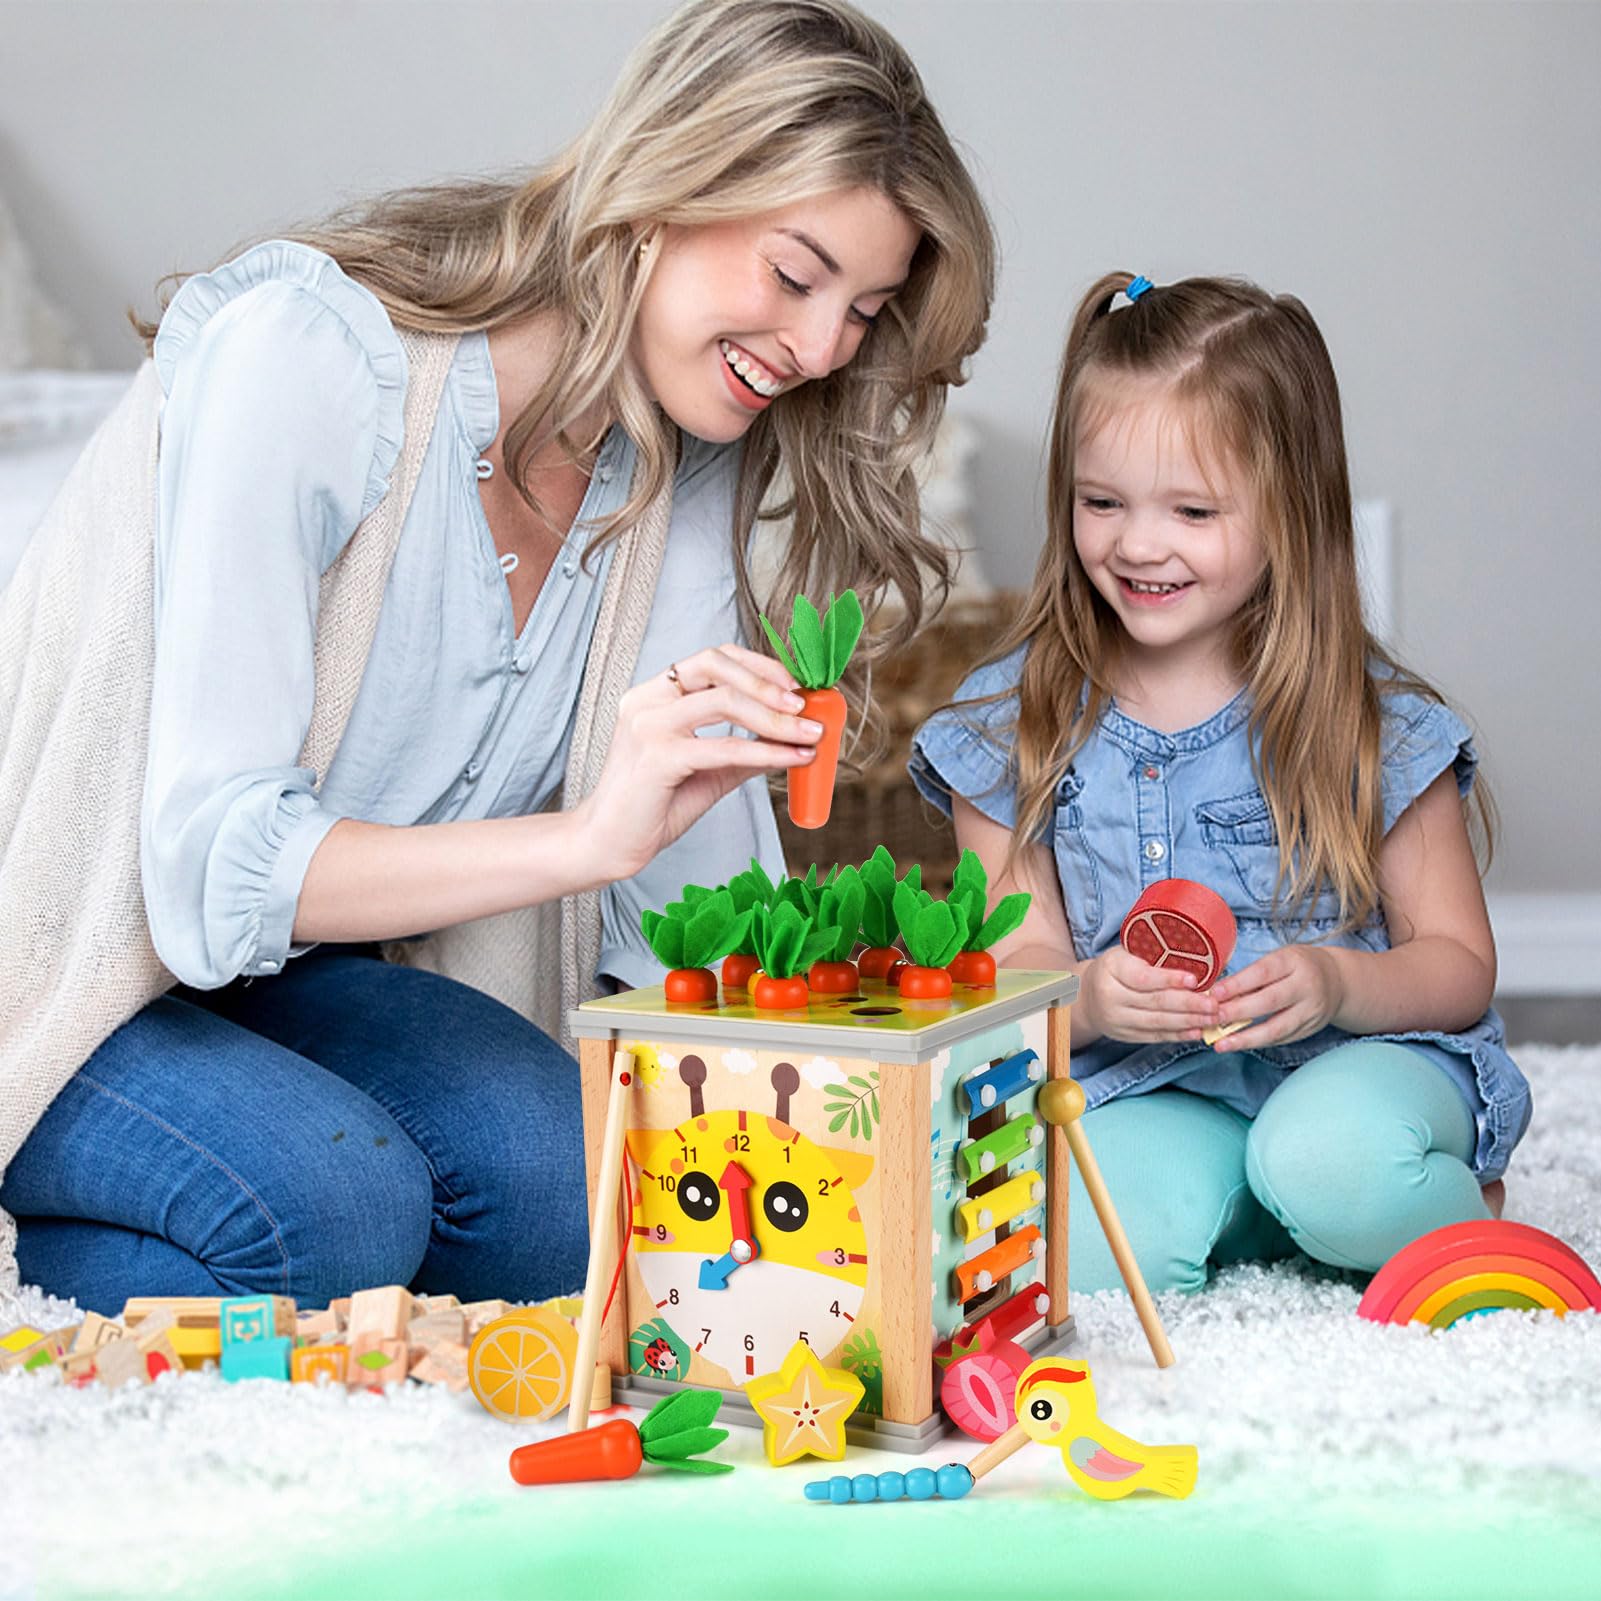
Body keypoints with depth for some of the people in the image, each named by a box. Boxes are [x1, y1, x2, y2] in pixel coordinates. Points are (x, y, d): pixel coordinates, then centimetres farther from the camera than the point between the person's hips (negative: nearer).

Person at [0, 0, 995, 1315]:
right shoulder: (303, 355, -24)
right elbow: (208, 859, -31)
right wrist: (586, 838, -43)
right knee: (336, 1205, -31)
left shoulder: (690, 464, -3)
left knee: (568, 1181, -20)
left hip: (299, 968, 7)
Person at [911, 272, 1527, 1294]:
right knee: (1078, 1251, -32)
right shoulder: (1010, 728, 4)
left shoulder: (1375, 724, -1)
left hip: (1356, 1059, 0)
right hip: (1146, 1093, 1)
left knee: (1338, 1161, -36)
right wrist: (1088, 997, -21)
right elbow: (1015, 965, 4)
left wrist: (1337, 981, -20)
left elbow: (1461, 964, 3)